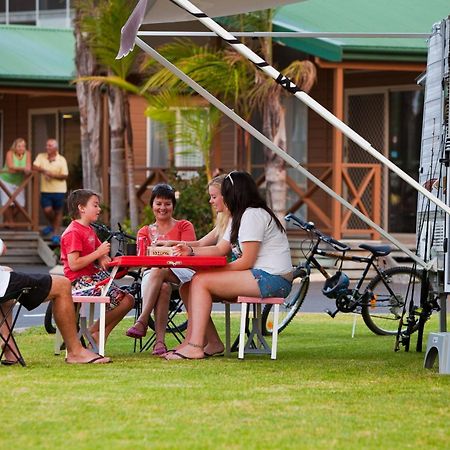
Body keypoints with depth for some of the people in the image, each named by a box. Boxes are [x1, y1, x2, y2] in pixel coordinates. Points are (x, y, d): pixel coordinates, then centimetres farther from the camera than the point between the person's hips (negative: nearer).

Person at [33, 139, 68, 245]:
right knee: (47, 210, -7)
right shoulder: (41, 157, 3)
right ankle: (52, 225, 24)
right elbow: (35, 167, -11)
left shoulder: (61, 160, -5)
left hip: (59, 190, -1)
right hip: (46, 189, 1)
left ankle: (56, 234, 10)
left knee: (58, 212, 4)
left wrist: (53, 175, -22)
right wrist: (43, 170, -28)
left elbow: (65, 176, -8)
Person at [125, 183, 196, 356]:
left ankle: (142, 322, -48)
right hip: (152, 274, 1)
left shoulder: (184, 226, 17)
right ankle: (160, 340, -50)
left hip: (182, 273, -1)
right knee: (163, 288, -38)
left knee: (158, 271, -38)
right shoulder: (145, 232, 24)